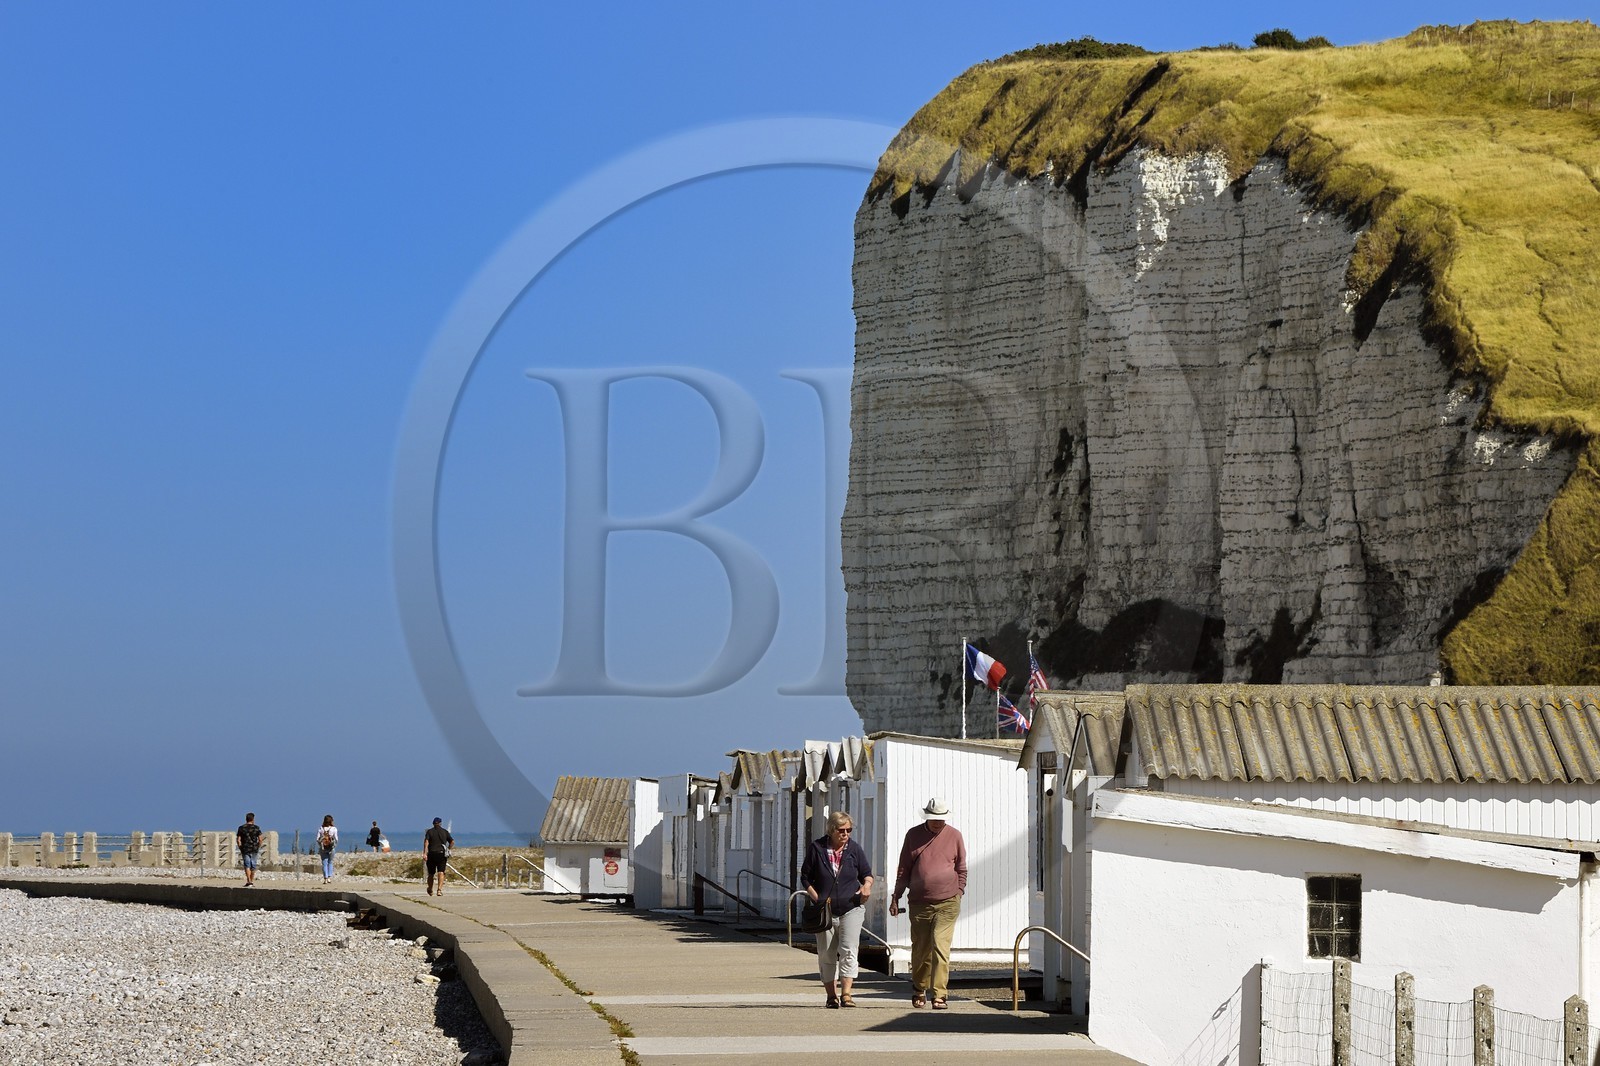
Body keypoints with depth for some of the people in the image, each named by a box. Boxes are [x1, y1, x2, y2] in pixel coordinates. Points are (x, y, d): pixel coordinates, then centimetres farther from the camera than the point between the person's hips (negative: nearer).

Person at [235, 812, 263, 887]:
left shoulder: (241, 828, 0)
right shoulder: (256, 828, -1)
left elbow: (238, 840, -3)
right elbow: (260, 839, -4)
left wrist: (240, 848, 7)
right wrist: (258, 848, 8)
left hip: (245, 849, -1)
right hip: (254, 850, 1)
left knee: (247, 865, -4)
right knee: (253, 865, 12)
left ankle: (248, 881, -16)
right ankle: (252, 881, 20)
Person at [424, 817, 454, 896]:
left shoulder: (429, 832, 5)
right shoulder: (445, 831, 9)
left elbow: (426, 842, -10)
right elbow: (452, 842, 8)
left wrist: (424, 853, -18)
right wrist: (447, 849, 24)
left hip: (432, 854, 0)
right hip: (442, 854, 0)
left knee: (431, 874, 14)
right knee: (441, 872, -7)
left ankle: (430, 890, 31)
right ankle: (439, 889, -27)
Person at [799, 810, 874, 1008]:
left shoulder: (854, 849, 4)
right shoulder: (817, 848, 0)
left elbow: (867, 873, 14)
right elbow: (805, 877, 5)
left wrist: (867, 885, -9)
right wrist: (817, 899, -7)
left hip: (851, 908, 0)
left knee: (849, 949, -15)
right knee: (826, 955, 6)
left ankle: (846, 993, -17)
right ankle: (832, 994, 18)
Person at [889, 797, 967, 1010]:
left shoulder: (954, 836, 4)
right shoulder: (913, 835, 7)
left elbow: (961, 869, 11)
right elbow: (903, 868, 12)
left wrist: (959, 894, 4)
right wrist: (896, 896, 8)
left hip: (947, 904, -2)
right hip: (919, 903, 2)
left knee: (940, 948, -13)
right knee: (920, 949, 10)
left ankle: (940, 994, -14)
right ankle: (919, 989, 31)